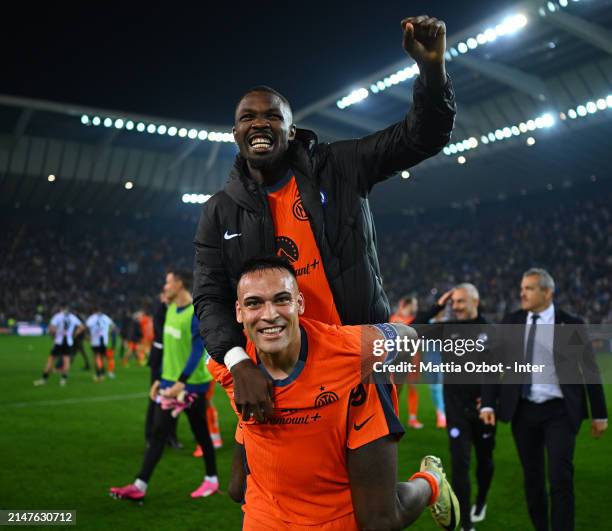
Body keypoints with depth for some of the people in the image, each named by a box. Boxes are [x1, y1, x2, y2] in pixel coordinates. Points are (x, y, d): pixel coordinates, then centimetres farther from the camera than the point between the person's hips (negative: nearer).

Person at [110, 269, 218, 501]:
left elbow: (197, 351, -22)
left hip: (192, 385, -7)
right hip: (170, 382, 7)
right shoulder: (171, 310, 8)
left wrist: (181, 383, -26)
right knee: (158, 433, 4)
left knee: (200, 433, 8)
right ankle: (140, 486, 5)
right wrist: (161, 379, 16)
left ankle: (211, 480, 26)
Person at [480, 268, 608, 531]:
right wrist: (488, 403, -4)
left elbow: (590, 369, 1)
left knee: (560, 478, -7)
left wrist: (599, 414, 3)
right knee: (532, 478, 12)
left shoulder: (570, 324, -3)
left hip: (559, 412, -3)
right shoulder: (511, 322, 3)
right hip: (523, 411, 3)